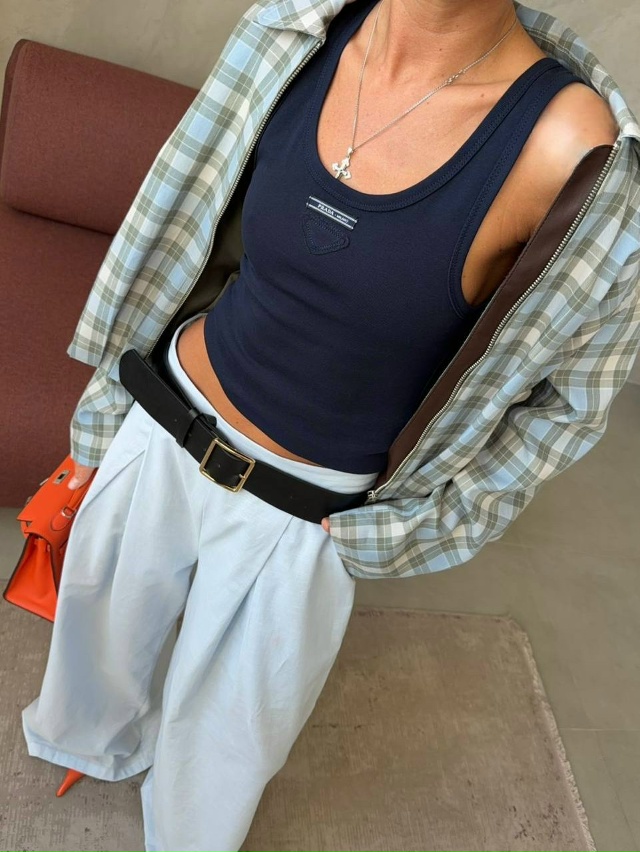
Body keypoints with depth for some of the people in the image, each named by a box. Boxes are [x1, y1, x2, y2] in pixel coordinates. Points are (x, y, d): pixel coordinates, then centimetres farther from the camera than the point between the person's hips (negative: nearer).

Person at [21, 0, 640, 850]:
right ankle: (95, 737, 69)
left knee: (222, 740, 22)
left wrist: (404, 531, -6)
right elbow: (194, 234, 3)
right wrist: (105, 406, 12)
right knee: (103, 619, 30)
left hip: (298, 517, -4)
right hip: (160, 429, 5)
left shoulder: (572, 143, -22)